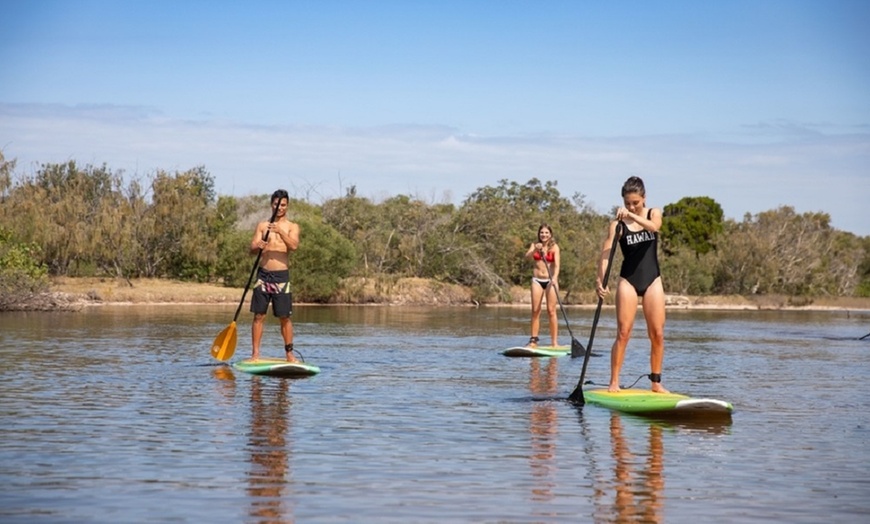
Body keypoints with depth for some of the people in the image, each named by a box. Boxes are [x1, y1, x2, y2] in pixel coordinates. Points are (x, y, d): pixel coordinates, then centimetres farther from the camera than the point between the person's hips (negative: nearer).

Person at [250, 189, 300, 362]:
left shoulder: (292, 227, 5)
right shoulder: (262, 225, 10)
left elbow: (294, 246, -14)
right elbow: (252, 249, 3)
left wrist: (280, 231, -29)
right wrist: (258, 246, -21)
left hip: (281, 276, -1)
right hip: (263, 274, 1)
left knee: (284, 317, 1)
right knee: (259, 316, 1)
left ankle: (289, 353, 9)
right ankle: (255, 353, 4)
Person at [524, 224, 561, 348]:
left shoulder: (554, 247, -2)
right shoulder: (534, 245, 6)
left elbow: (557, 264, -13)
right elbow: (528, 257, -12)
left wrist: (555, 277, -30)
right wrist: (535, 250, -32)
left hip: (550, 280, -3)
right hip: (537, 280, 3)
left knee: (551, 311, -6)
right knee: (535, 311, 1)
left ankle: (554, 341, -5)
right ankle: (533, 339, 5)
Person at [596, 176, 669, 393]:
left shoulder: (654, 213, 3)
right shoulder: (617, 224, -5)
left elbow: (654, 226, -22)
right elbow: (606, 253, -15)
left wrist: (632, 215, -36)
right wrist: (600, 280, -30)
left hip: (652, 280, 2)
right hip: (628, 281, -2)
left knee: (657, 334, 1)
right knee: (623, 333, -8)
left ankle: (656, 382, 11)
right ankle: (614, 382, -4)